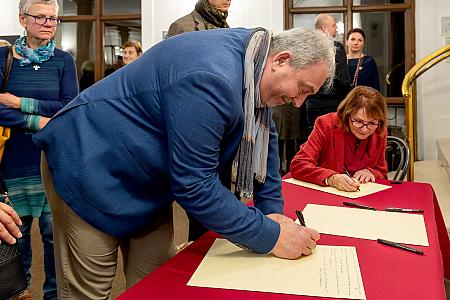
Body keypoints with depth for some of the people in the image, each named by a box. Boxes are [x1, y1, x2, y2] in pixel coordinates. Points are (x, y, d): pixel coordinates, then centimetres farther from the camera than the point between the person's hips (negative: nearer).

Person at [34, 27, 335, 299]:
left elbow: (265, 135, 11)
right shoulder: (211, 78, -33)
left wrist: (272, 208, 4)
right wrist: (271, 236, -23)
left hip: (147, 180, 9)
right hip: (90, 171, -8)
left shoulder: (254, 57, -3)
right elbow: (194, 185, -30)